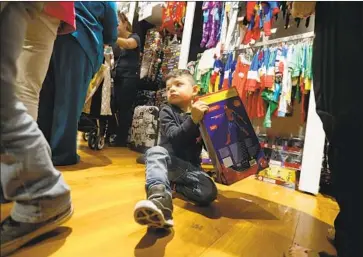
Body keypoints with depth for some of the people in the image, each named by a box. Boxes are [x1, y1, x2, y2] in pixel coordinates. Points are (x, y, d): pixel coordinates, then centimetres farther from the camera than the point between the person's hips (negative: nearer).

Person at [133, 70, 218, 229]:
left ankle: (172, 186, -10)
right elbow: (174, 138, -21)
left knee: (209, 193, -24)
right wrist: (193, 120, -34)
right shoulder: (167, 111, -3)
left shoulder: (202, 112, 3)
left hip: (191, 167, 2)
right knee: (155, 152, -35)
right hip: (169, 161, -1)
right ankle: (160, 199, -55)